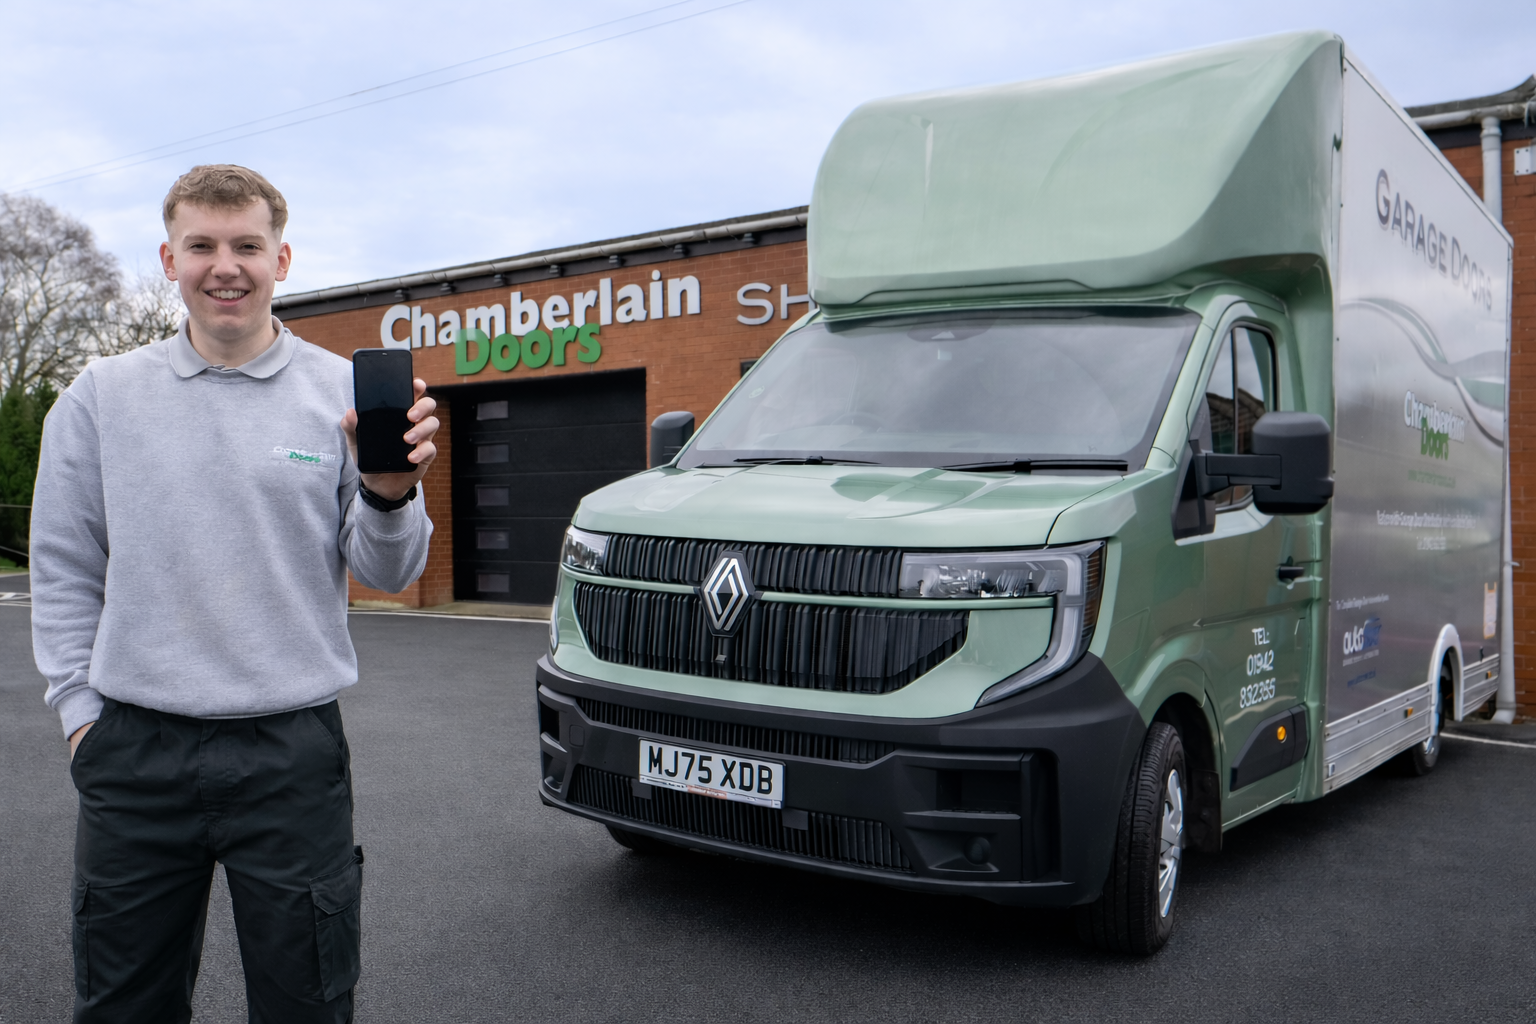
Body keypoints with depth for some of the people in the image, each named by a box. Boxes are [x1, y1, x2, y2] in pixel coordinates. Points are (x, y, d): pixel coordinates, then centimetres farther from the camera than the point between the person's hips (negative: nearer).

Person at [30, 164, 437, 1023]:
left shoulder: (346, 394, 0)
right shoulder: (102, 395, 6)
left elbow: (388, 574, -1)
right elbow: (63, 570, 10)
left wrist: (390, 494, -21)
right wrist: (81, 709, 4)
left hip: (294, 756, -1)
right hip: (135, 756, 2)